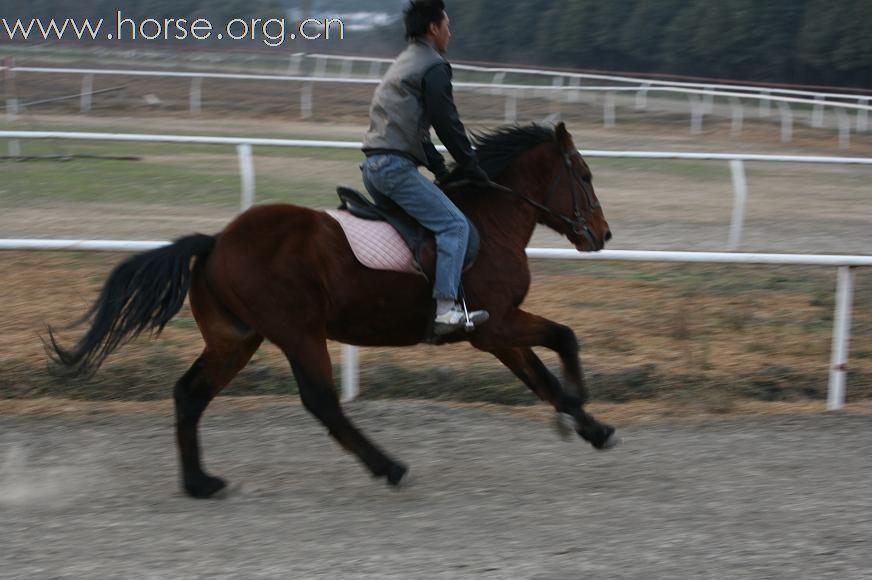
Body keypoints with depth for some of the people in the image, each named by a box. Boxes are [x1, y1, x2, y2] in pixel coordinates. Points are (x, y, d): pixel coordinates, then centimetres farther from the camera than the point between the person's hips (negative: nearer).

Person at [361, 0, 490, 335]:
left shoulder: (404, 63, 25)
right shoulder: (433, 66, -5)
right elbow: (447, 125, -9)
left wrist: (440, 170, 25)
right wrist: (473, 170, 0)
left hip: (372, 165, 10)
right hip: (396, 165, -10)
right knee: (454, 225, -10)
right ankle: (446, 310, -19)